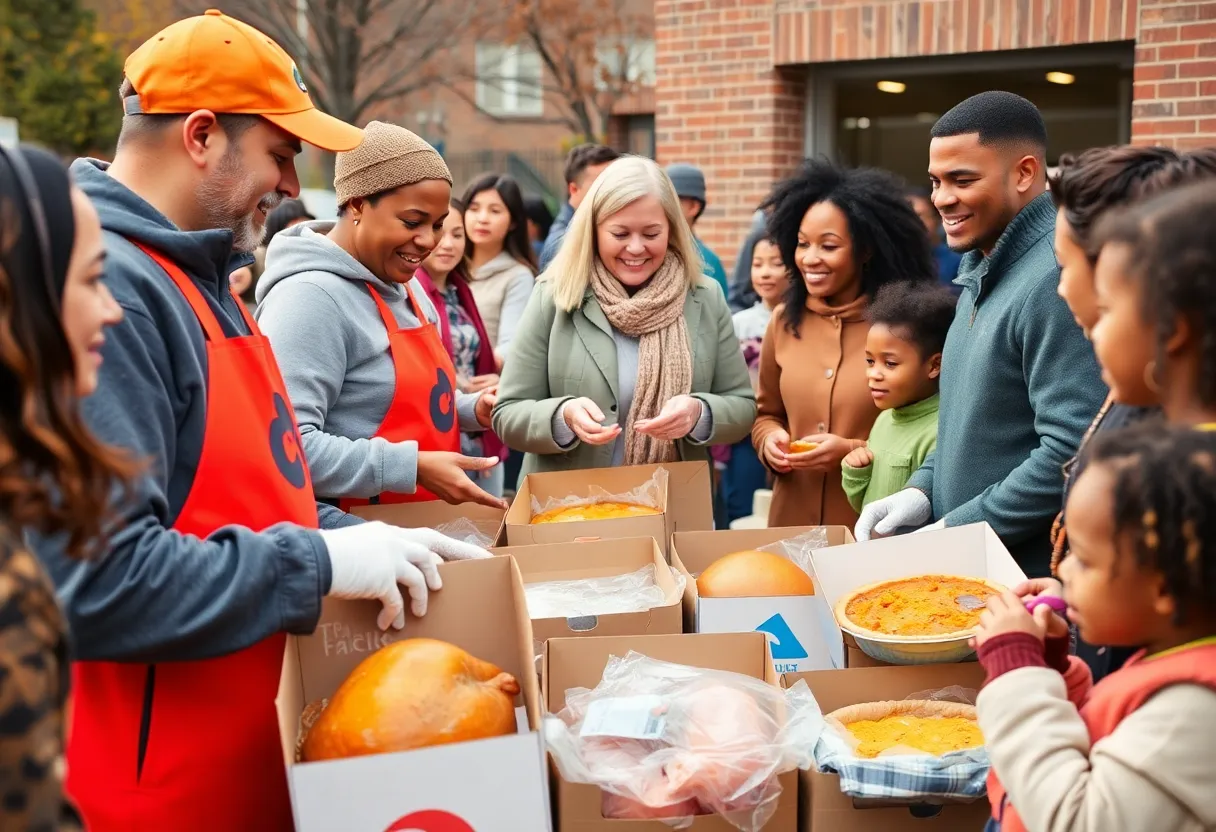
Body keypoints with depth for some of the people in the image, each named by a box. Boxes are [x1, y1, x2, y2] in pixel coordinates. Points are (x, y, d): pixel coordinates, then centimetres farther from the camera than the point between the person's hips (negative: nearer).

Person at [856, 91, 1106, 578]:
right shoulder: (982, 272, 10)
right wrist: (924, 489, 4)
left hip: (1032, 580, -9)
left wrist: (955, 529, -19)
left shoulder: (1055, 281, -21)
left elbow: (1073, 453, -26)